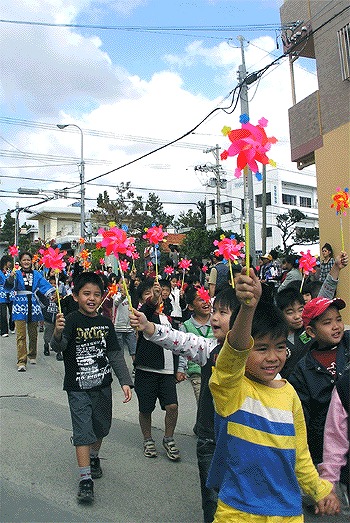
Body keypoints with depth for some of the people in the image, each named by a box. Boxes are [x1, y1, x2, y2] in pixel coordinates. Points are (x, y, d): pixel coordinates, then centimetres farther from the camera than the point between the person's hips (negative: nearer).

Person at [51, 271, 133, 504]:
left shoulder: (105, 323, 0)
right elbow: (58, 346, -31)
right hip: (78, 388, -5)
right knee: (83, 431, -4)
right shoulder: (72, 321, -13)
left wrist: (126, 381, -3)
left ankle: (93, 457, 46)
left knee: (101, 427, 20)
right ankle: (85, 479, 9)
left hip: (103, 385, 5)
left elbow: (116, 355, 3)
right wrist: (58, 333, -53)